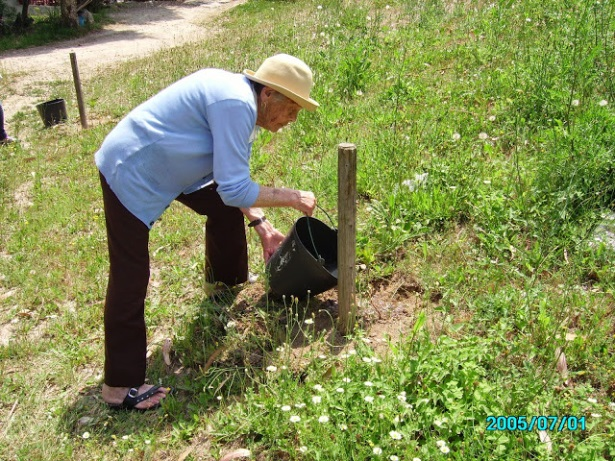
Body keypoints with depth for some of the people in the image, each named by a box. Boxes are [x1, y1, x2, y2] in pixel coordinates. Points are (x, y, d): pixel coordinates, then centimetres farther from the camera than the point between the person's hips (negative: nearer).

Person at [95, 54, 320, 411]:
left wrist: (262, 226, 7)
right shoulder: (236, 105, -26)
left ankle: (226, 285, 41)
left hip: (165, 163, 10)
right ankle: (120, 387, 2)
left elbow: (233, 179, 13)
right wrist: (292, 198, -16)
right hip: (130, 173, -10)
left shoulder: (244, 104, 5)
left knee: (225, 208, 18)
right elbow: (235, 189, -28)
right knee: (130, 278, -7)